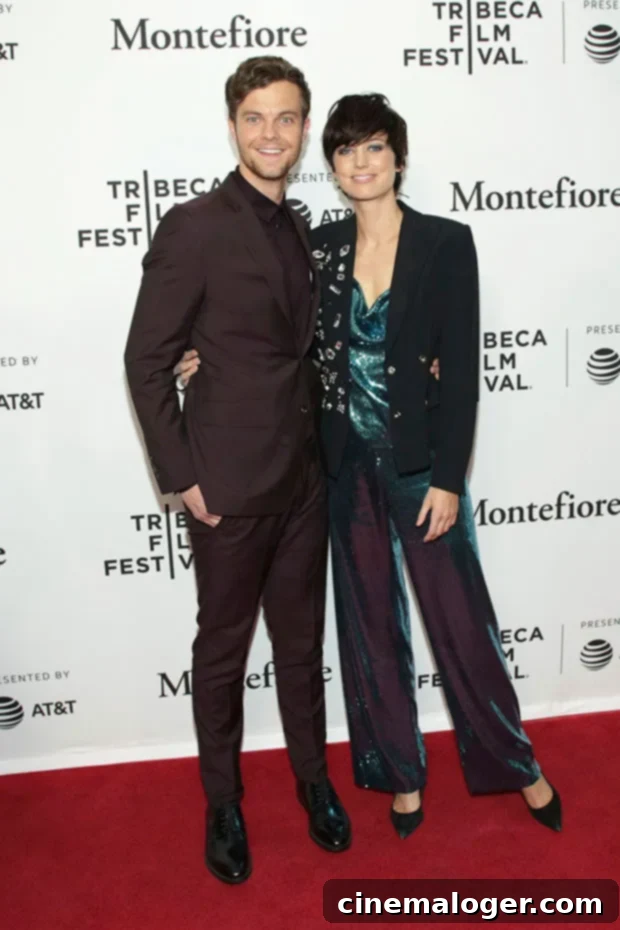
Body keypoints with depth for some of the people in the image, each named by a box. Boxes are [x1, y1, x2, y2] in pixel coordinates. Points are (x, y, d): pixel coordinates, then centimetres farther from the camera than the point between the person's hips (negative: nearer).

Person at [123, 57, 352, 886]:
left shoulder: (298, 231, 10)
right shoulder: (193, 228, -10)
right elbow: (145, 361, -10)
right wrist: (182, 477, -12)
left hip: (304, 480, 6)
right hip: (230, 485, -5)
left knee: (302, 641, 17)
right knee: (223, 649, 11)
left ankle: (314, 780, 37)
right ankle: (224, 804, 30)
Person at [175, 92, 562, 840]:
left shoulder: (446, 243, -7)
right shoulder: (321, 246, 2)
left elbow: (461, 370, -10)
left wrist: (448, 478, -13)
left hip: (421, 464, -3)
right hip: (349, 465, 3)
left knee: (462, 621, 7)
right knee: (371, 624, 13)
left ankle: (517, 765, 31)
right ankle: (401, 772, 32)